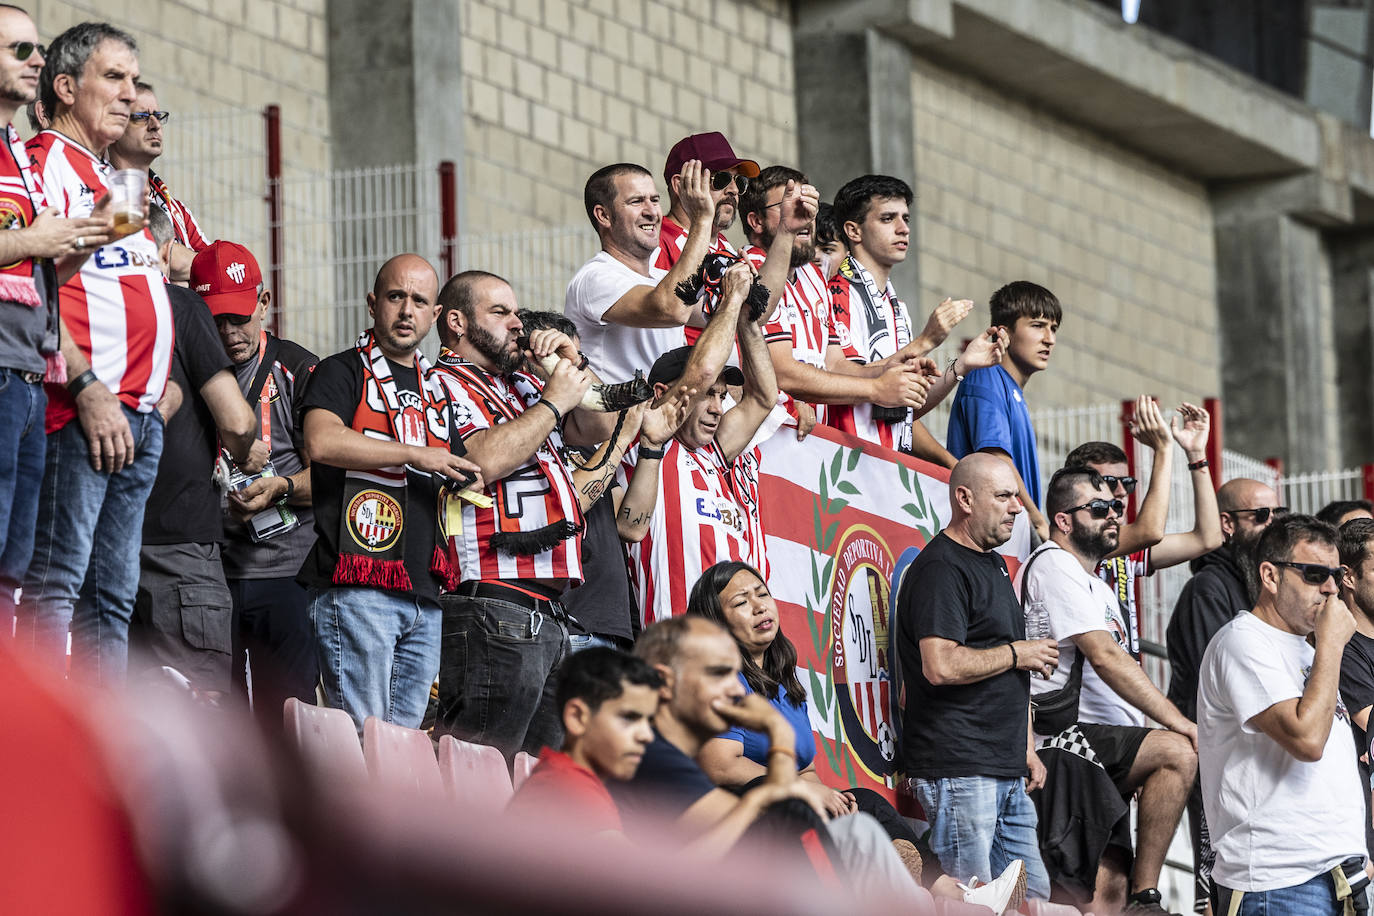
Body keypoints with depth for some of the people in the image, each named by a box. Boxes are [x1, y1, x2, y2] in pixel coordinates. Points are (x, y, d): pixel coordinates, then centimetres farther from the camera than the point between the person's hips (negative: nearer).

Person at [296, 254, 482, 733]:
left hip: (423, 593, 7)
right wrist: (416, 455, -15)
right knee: (362, 742, -11)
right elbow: (322, 442, -18)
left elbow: (461, 477, 33)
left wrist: (469, 487, 9)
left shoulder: (437, 390, 23)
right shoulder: (343, 372, 2)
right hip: (357, 585, -7)